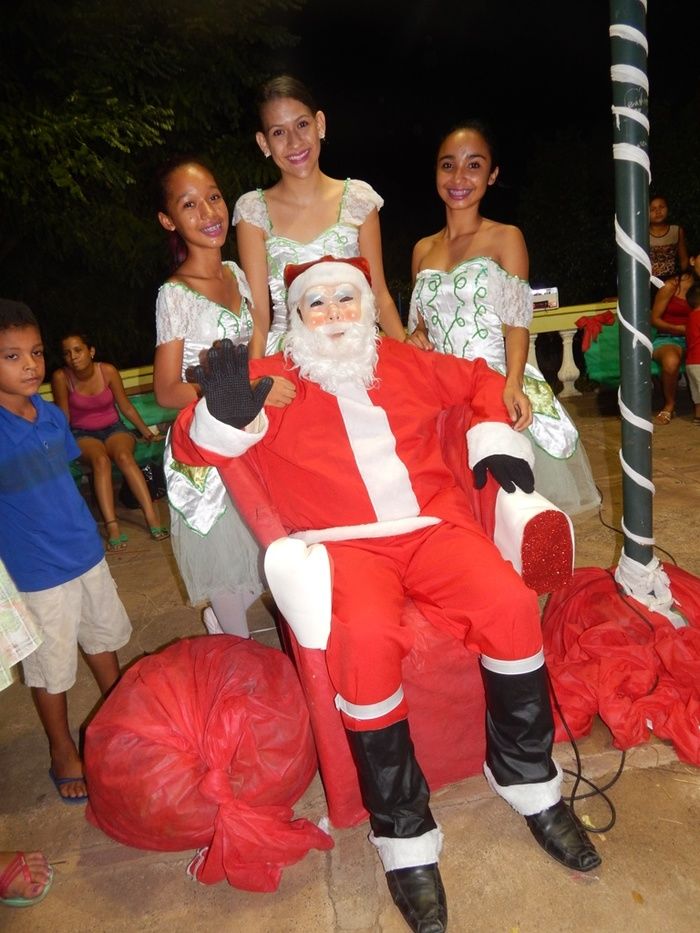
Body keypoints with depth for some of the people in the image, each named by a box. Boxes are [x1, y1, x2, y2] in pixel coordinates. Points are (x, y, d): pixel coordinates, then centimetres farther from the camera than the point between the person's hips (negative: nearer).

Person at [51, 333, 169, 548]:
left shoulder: (108, 371, -9)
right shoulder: (61, 377, -12)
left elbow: (126, 407, 0)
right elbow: (63, 417, -3)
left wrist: (146, 431, -3)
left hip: (114, 428, 1)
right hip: (83, 434, -1)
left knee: (124, 456, -33)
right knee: (100, 460, -34)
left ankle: (152, 518, -38)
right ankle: (112, 526, -42)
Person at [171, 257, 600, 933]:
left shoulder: (405, 364, 19)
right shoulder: (272, 379, 9)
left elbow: (481, 379, 34)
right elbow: (193, 446, -1)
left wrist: (494, 438, 16)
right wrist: (225, 413, -24)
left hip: (434, 526, 4)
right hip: (344, 544, -3)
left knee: (511, 604, -22)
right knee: (366, 639, -33)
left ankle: (527, 778, 5)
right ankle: (404, 835, -9)